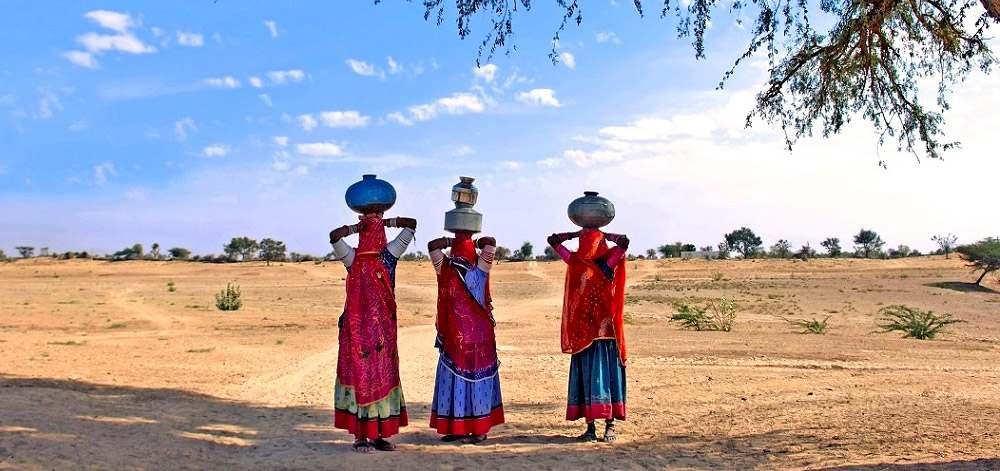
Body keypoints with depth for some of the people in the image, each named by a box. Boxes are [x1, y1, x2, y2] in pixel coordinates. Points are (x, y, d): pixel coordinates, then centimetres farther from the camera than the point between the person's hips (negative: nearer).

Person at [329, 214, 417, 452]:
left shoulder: (388, 255, 6)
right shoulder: (353, 258, -3)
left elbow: (411, 224, 5)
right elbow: (334, 235, -21)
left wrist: (385, 221, 5)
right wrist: (359, 226, -7)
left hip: (383, 328, 4)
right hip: (358, 328, -4)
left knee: (383, 377, 7)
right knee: (360, 376, -1)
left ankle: (378, 434, 16)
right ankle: (360, 436, 7)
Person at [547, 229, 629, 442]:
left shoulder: (608, 263, -4)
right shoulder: (576, 262, 5)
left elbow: (624, 242, -18)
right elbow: (553, 240, 11)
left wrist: (603, 235, -3)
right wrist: (577, 234, 11)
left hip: (604, 328, -3)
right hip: (583, 330, 3)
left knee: (605, 373, -1)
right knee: (585, 374, 4)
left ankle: (610, 424, 6)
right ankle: (590, 427, 10)